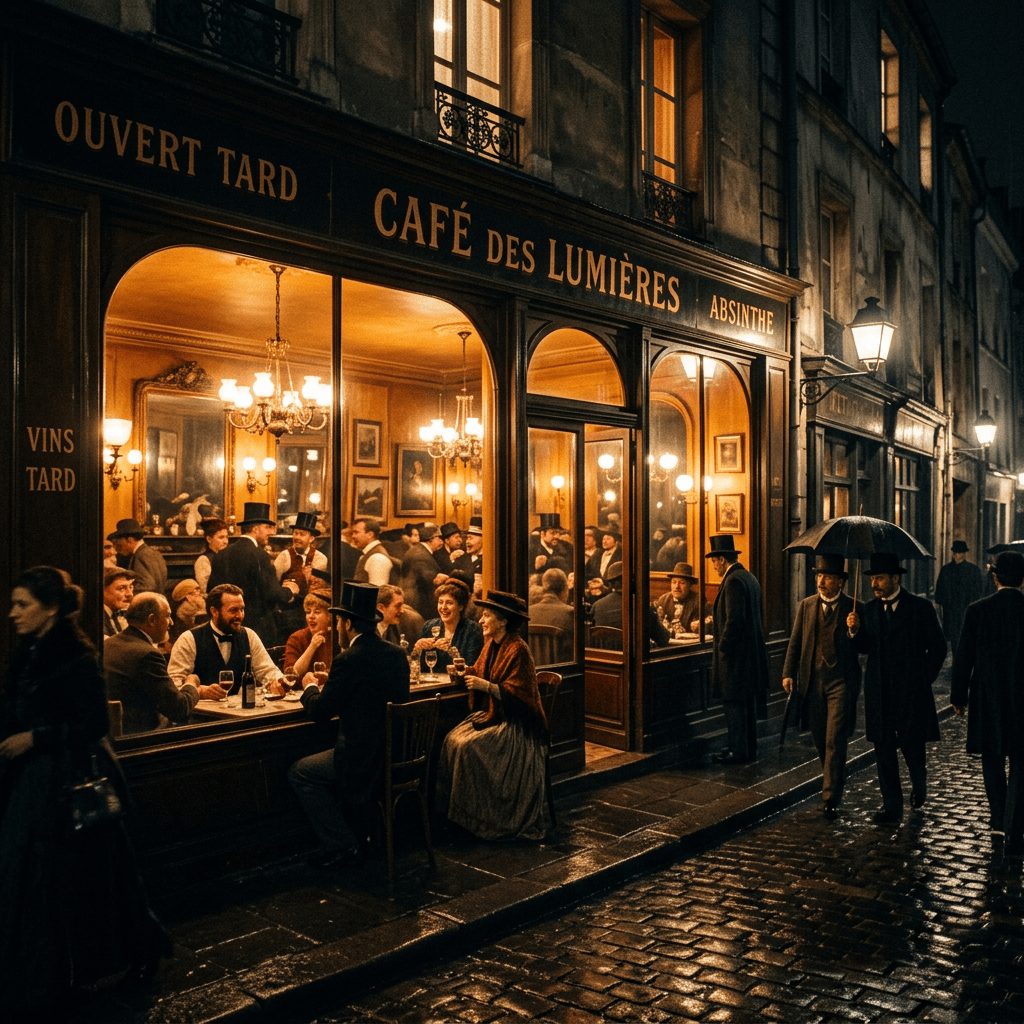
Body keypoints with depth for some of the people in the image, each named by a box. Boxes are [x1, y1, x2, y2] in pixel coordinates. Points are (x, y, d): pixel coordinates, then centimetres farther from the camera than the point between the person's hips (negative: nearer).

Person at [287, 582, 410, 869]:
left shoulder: (350, 660, -17)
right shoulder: (396, 654, 6)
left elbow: (321, 711, -11)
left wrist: (310, 688, 10)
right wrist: (328, 689, 23)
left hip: (365, 759, -8)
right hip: (397, 753, 8)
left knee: (299, 772, 11)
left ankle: (342, 846, 11)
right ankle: (356, 837, 35)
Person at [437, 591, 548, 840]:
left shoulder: (518, 650, -19)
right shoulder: (491, 644, 7)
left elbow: (517, 694, -21)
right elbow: (481, 673, 15)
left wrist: (486, 686, -26)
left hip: (516, 725, -9)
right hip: (494, 716, 9)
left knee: (470, 746, -23)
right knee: (453, 738, -9)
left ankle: (479, 819, -9)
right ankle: (458, 810, -3)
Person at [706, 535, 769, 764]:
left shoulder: (733, 581, -18)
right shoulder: (749, 578, 12)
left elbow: (734, 620, -23)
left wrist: (722, 648, -14)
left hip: (736, 653, -10)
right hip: (751, 652, 10)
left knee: (734, 702, -3)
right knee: (748, 701, 15)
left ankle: (738, 751, 2)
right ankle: (749, 747, 23)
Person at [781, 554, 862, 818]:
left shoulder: (853, 608, -3)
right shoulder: (806, 606, 7)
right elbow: (795, 642, 8)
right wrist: (788, 673, -2)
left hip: (841, 681, -4)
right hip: (812, 682, 4)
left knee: (835, 741, -7)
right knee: (820, 739, 13)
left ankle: (831, 798, -3)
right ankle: (836, 781, 36)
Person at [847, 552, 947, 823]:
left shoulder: (920, 608, -4)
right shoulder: (869, 609, 7)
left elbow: (937, 647, 1)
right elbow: (865, 648, 8)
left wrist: (923, 680, -1)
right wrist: (855, 631, -11)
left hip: (911, 691, -3)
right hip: (879, 692, 4)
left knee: (911, 745, 2)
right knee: (883, 747, 4)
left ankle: (919, 782, 35)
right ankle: (892, 806, 14)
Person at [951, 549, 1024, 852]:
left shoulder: (977, 611, -8)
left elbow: (963, 657, -5)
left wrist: (958, 696, 6)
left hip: (987, 699, 1)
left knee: (992, 760, 19)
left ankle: (998, 817, 35)